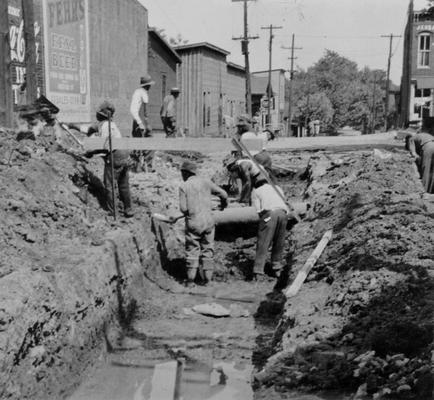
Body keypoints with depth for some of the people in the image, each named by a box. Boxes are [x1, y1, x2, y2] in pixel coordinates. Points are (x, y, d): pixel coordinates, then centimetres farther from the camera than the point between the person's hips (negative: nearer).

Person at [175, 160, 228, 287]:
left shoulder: (184, 187, -6)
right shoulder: (205, 182, 2)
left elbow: (183, 208, -10)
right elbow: (223, 194, 6)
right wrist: (224, 204, 28)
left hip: (193, 223, -2)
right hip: (208, 221, 2)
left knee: (192, 251, 7)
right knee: (208, 250, 10)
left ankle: (190, 281, 7)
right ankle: (207, 279, 12)